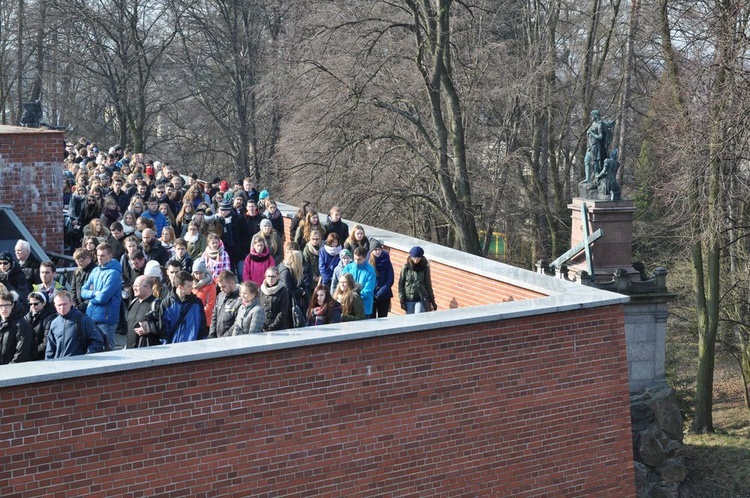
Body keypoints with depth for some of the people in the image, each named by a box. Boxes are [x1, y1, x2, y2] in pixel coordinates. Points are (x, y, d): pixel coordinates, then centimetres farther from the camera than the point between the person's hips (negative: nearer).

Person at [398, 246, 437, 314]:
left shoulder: (425, 268, 0)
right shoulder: (406, 268, -1)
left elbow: (428, 285, 8)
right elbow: (401, 284, 1)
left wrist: (432, 301, 8)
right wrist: (402, 300, -4)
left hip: (421, 300, -1)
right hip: (408, 300, 1)